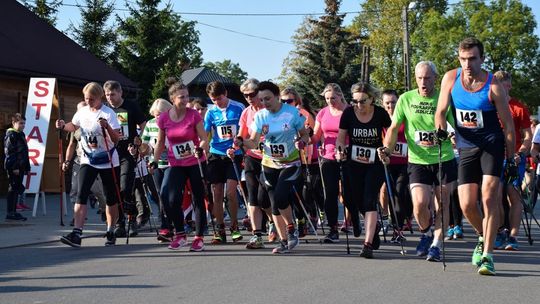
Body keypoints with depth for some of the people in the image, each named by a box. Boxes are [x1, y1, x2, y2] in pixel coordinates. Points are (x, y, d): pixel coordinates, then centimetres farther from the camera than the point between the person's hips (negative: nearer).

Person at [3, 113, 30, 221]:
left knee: (17, 189, 12)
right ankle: (10, 213, -3)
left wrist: (27, 167, 21)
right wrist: (14, 167, -21)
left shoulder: (21, 135, 18)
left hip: (20, 167, 9)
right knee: (13, 189, -7)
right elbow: (9, 152, -17)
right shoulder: (10, 135, -10)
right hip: (13, 167, -9)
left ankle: (14, 211, 18)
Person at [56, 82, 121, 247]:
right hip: (88, 161, 4)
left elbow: (116, 139, -21)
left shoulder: (109, 114, -14)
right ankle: (76, 233, -16)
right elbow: (73, 126, 22)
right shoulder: (82, 112, 2)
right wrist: (63, 126, 2)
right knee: (81, 195, -11)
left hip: (108, 162, -4)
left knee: (111, 199, 7)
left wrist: (107, 126, -38)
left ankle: (111, 233, 23)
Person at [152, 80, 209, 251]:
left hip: (195, 164, -1)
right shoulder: (163, 118, -4)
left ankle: (199, 237, 15)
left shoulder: (193, 115, -10)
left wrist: (200, 148, -28)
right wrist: (155, 161, 0)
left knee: (198, 200, 4)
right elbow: (160, 142, 7)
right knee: (170, 199, -12)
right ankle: (180, 235, 6)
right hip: (176, 165, 1)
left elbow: (203, 139, -7)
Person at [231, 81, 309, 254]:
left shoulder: (292, 112, -10)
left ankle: (291, 228, 5)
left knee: (280, 197, -20)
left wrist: (301, 141, -23)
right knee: (275, 204, 4)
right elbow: (254, 143, -3)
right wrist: (241, 142, -23)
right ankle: (284, 241, 15)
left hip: (290, 163, -4)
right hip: (269, 165, 4)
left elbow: (304, 135, -1)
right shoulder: (260, 116, -2)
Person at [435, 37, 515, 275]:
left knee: (489, 197, -15)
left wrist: (511, 160, -5)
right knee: (467, 205, -1)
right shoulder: (451, 78, -3)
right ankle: (483, 237, 29)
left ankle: (486, 256, -12)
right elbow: (441, 111, 7)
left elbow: (508, 125, -5)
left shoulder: (493, 86, -12)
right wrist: (441, 127, -17)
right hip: (466, 148, 3)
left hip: (492, 145, -3)